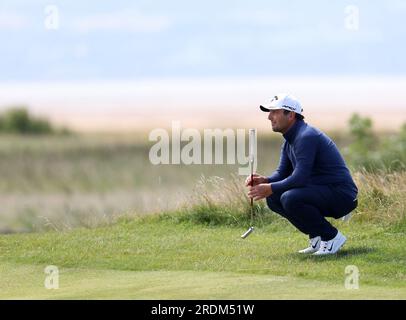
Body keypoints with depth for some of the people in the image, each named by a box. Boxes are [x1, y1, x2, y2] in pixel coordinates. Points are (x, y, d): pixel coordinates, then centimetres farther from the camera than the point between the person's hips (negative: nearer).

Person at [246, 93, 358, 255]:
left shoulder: (306, 137, -20)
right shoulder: (289, 141, 12)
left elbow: (300, 178, -28)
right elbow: (282, 173, 11)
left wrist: (270, 188, -24)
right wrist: (264, 181, -10)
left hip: (342, 195, -10)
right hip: (322, 193, 10)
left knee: (290, 198, -30)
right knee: (273, 198, 6)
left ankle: (332, 237, -12)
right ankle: (317, 237, 10)